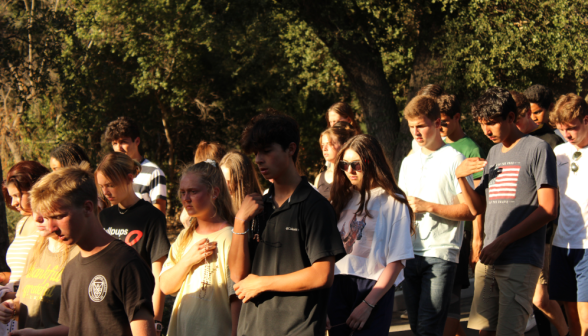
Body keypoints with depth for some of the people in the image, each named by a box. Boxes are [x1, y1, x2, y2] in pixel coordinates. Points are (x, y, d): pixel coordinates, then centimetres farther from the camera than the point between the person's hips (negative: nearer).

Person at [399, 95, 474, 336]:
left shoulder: (454, 160, -3)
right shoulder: (409, 162, 18)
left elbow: (470, 211, -8)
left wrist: (429, 207, -14)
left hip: (440, 254, -7)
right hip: (410, 253, 7)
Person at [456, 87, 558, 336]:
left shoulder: (537, 149, -3)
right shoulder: (493, 153, 19)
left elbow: (548, 210, -10)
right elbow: (478, 208, 21)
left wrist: (501, 242, -13)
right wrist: (461, 177, 2)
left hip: (521, 260, -7)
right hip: (489, 259, 7)